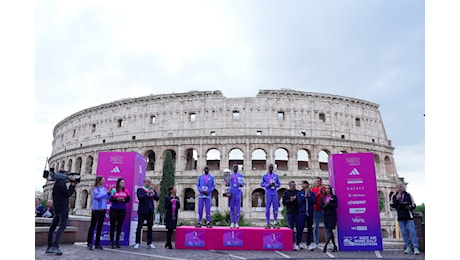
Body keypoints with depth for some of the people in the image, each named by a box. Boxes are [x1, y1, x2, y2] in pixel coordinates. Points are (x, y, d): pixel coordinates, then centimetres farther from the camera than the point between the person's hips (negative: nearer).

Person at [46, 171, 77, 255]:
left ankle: (49, 247, 14)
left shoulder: (57, 183, 21)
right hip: (63, 208, -10)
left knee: (53, 227, 9)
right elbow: (67, 194, -11)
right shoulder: (61, 183, -9)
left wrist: (73, 186, 16)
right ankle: (55, 246, -21)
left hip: (57, 208, 10)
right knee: (62, 226, -13)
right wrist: (72, 185, 0)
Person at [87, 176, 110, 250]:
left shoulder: (104, 189, 11)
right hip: (96, 209, -5)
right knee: (93, 226, -1)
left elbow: (108, 198, 8)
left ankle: (97, 244, 15)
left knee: (100, 226, 8)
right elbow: (97, 196, -18)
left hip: (103, 209, 5)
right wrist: (106, 192, -13)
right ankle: (89, 243, 6)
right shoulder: (95, 189, -3)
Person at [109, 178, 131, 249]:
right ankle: (111, 242, 8)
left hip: (122, 210, 2)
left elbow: (128, 199, 1)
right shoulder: (114, 190, 0)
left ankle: (117, 241, 15)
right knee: (113, 225, 0)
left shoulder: (126, 191, 6)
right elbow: (110, 199, -7)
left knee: (119, 226, 7)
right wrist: (117, 199, -23)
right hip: (114, 209, -2)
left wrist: (124, 200, -18)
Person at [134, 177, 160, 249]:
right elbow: (139, 198, -16)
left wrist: (153, 193, -13)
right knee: (139, 227, -2)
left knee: (150, 227, 7)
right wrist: (147, 194, -26)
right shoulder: (140, 189, 1)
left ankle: (149, 243, 14)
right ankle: (137, 243, 9)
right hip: (142, 211, -4)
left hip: (150, 211, 4)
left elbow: (157, 198, 3)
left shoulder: (153, 190, 14)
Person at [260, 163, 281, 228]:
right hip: (268, 193, -1)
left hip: (275, 193, 2)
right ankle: (268, 223, 4)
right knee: (267, 208, -2)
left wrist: (275, 184, -10)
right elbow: (262, 184, 6)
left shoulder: (276, 176, 10)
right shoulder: (264, 176, 6)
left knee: (275, 208, 0)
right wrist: (268, 185, -11)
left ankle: (275, 223, 7)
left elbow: (278, 184, 12)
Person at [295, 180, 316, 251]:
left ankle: (309, 244, 18)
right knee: (299, 228, -6)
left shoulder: (312, 193, 8)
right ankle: (297, 244, -1)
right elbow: (299, 202, -5)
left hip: (310, 212, 2)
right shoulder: (299, 193, 6)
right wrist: (305, 195, -7)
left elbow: (314, 201, -3)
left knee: (310, 228, 8)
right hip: (302, 212, -1)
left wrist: (309, 195, -8)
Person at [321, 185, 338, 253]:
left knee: (329, 231, -11)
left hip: (332, 215, -4)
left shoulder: (334, 197, 3)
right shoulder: (323, 198, 13)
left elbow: (335, 205, -7)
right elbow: (321, 206, 6)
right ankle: (334, 246, 20)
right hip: (326, 215, 4)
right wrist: (325, 205, -13)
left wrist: (328, 204, -15)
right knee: (330, 231, 9)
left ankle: (325, 246, -14)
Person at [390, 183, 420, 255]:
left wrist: (410, 207, -14)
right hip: (400, 217, 1)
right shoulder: (394, 196, 6)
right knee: (404, 232, 4)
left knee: (412, 231, -8)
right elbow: (392, 205, -3)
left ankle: (415, 247, -4)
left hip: (409, 216, -1)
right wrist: (397, 199, -14)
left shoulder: (408, 195, 5)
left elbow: (413, 204, 8)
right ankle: (408, 247, 12)